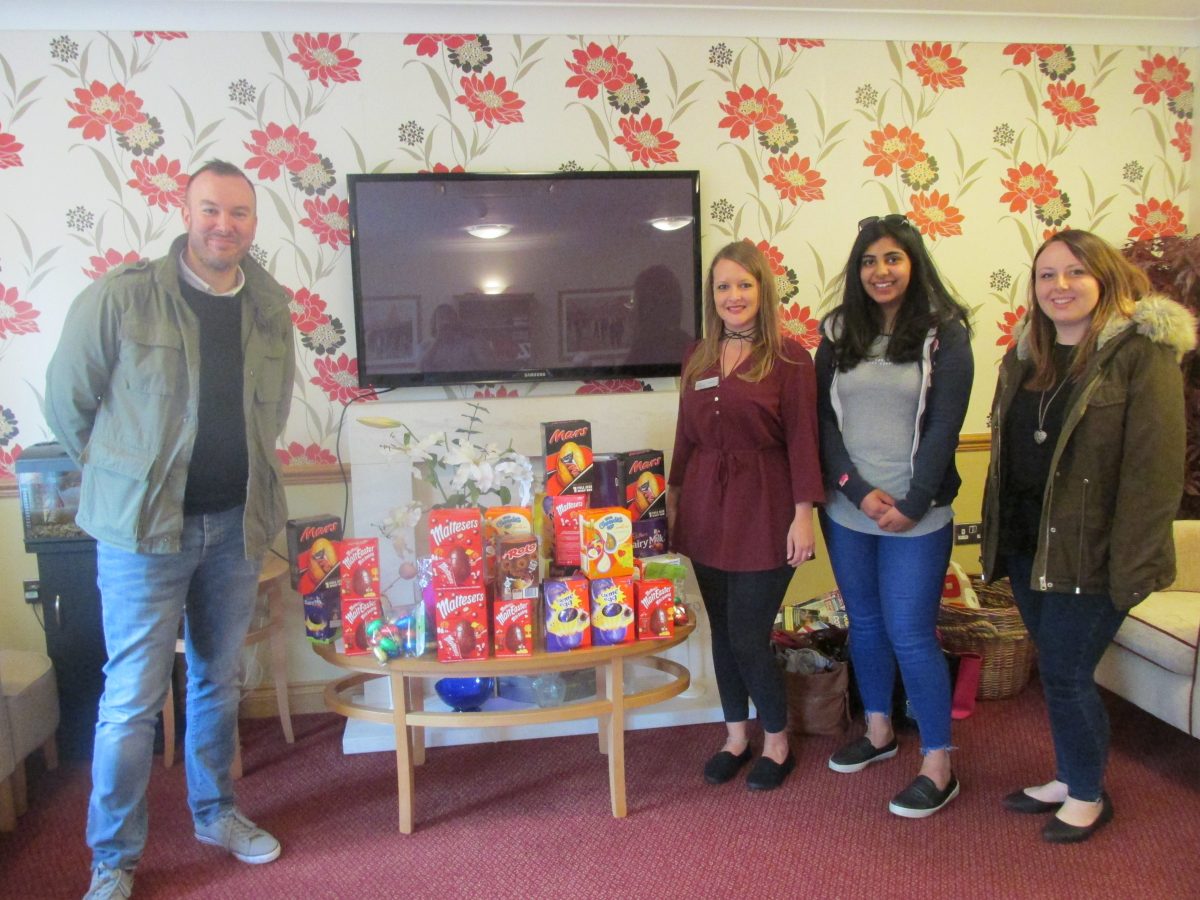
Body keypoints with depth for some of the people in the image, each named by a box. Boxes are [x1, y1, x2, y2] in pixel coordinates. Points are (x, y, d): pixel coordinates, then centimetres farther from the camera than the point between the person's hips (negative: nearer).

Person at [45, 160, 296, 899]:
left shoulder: (270, 308, 2)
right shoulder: (121, 297, -12)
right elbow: (68, 401, -1)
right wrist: (125, 473, 8)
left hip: (237, 522, 4)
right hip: (145, 526, -4)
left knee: (220, 680, 17)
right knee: (134, 695, 2)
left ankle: (216, 812, 36)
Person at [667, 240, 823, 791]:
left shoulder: (788, 357, -6)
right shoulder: (698, 358, 9)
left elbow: (802, 439, -9)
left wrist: (803, 515, -12)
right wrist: (674, 500, 13)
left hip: (762, 511, -5)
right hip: (705, 508, 5)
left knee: (748, 637, -2)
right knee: (722, 631, 12)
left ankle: (777, 745, 22)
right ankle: (736, 737, 31)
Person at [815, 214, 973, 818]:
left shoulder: (943, 334, -4)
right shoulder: (838, 332, 6)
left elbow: (943, 426, -9)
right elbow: (825, 421, 1)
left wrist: (912, 504, -14)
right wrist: (859, 490, -10)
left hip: (917, 516, -4)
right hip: (847, 510, 4)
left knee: (910, 635, -2)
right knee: (864, 624, 16)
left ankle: (938, 765, 13)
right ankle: (878, 731, 35)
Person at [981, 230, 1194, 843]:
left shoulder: (1142, 352, -11)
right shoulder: (1025, 355, 10)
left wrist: (1133, 564, -19)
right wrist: (999, 535, 10)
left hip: (1090, 550, -6)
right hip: (1028, 541, 6)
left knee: (1066, 673, 2)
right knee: (1057, 668, 17)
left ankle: (1089, 794, 25)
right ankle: (1068, 779, 35)